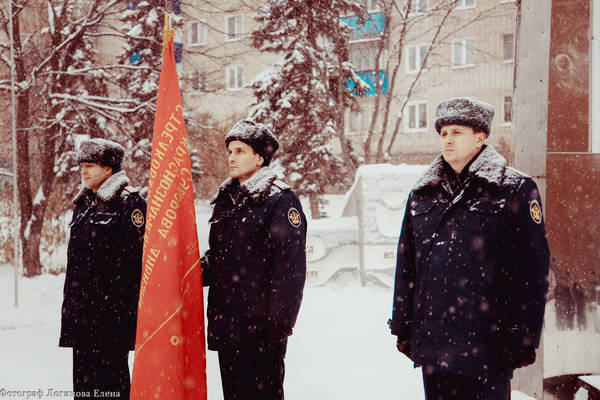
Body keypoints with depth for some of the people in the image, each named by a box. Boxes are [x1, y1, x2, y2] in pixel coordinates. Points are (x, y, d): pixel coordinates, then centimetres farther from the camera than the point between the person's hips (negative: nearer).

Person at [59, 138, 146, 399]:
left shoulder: (128, 201, -7)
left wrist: (117, 297, -16)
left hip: (112, 306, -8)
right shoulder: (83, 203, 17)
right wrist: (70, 299, 19)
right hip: (81, 305, 8)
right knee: (82, 370, 11)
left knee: (109, 371, -5)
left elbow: (138, 255, -12)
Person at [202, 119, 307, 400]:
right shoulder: (225, 200, 16)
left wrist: (280, 321, -17)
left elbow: (291, 266, -13)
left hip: (260, 327, -7)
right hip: (226, 325, 7)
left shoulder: (279, 199, -8)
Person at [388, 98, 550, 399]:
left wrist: (522, 337, -9)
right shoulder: (422, 194, 13)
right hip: (431, 340, 5)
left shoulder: (515, 190, -2)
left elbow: (533, 269, -5)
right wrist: (403, 327, 12)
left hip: (485, 341, -4)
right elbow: (405, 265, 15)